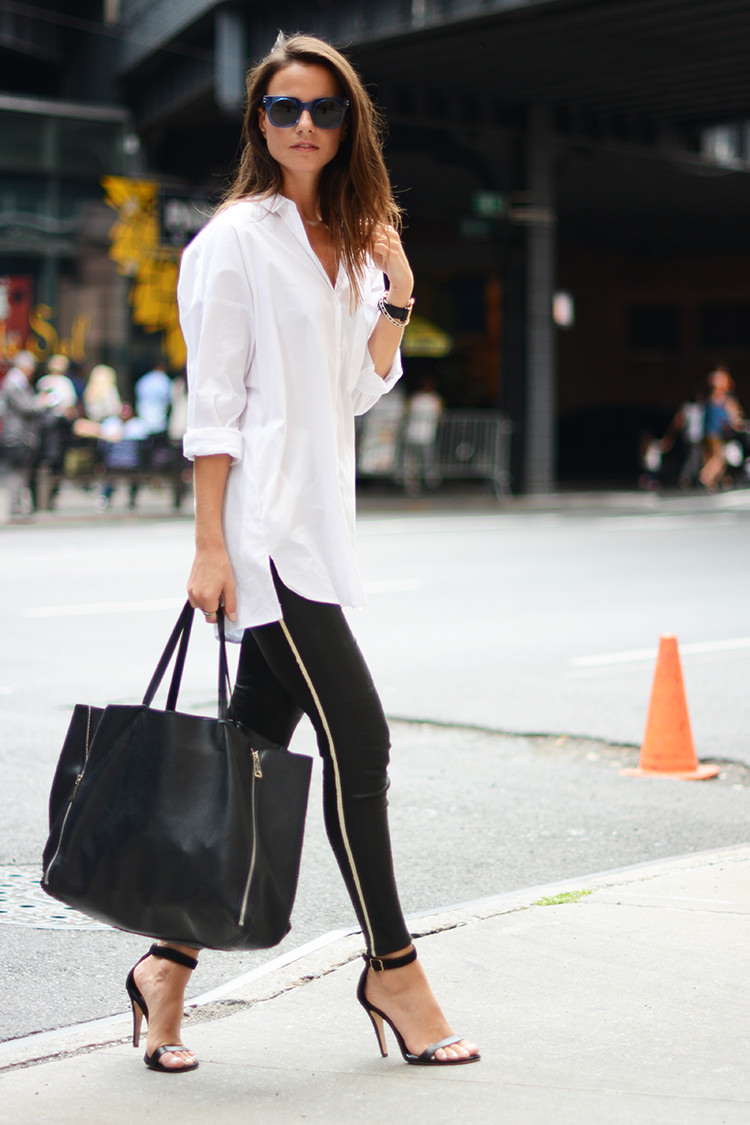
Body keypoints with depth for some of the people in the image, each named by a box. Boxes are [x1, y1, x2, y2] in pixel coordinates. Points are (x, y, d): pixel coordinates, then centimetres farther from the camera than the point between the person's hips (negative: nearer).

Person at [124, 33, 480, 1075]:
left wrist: (395, 296, 3)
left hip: (316, 525, 8)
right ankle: (392, 968, 3)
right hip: (262, 527, -8)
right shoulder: (238, 238, -6)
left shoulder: (349, 243, 16)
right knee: (355, 738, -8)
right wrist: (210, 545, -14)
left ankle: (170, 962, 17)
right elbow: (212, 404, -9)